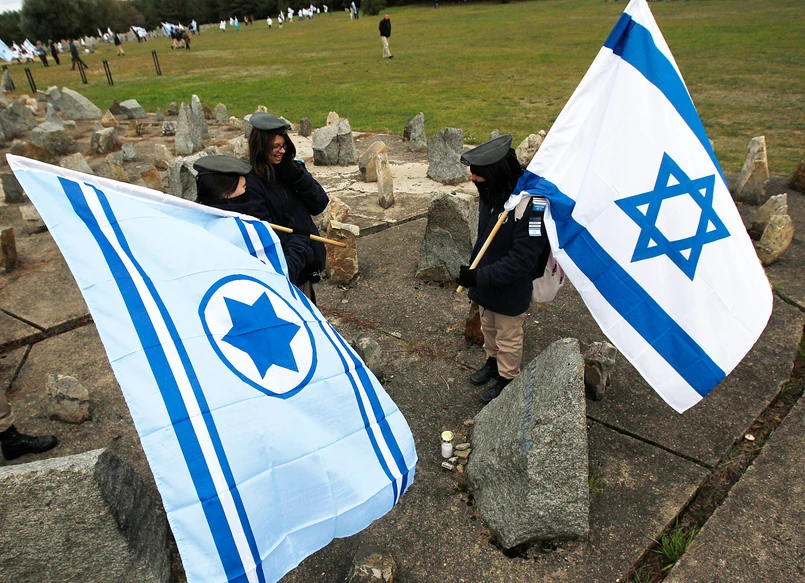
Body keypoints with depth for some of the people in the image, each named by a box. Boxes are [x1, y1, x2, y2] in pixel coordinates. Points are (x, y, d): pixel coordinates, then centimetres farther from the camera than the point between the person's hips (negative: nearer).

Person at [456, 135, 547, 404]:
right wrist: (473, 269, 7)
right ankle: (492, 362, 52)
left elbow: (523, 258, -30)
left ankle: (507, 379, 38)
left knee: (508, 338, 15)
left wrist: (480, 277, -31)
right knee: (489, 329, 28)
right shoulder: (490, 193, -7)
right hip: (486, 282, 7)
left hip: (511, 290, -7)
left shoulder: (529, 203, -31)